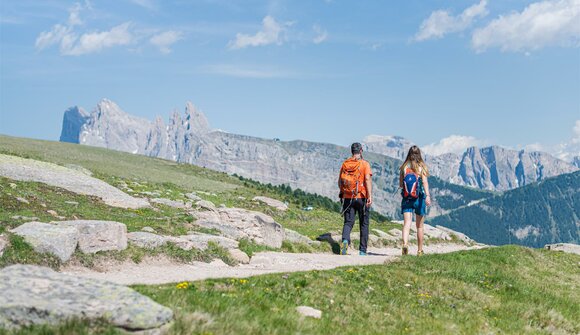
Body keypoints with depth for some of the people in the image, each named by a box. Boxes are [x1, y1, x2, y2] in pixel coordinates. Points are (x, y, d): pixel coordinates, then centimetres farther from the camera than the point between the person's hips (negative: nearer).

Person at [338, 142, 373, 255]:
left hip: (347, 198, 2)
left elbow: (340, 181, 10)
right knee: (364, 224, 9)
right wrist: (370, 196, -20)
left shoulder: (345, 164, 6)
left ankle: (345, 240, -26)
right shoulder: (364, 164, -5)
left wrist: (343, 193, 26)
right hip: (361, 198, -2)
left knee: (348, 222, 3)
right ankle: (363, 250, 12)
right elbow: (368, 180, -16)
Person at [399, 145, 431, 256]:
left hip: (406, 198, 0)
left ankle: (405, 244, -32)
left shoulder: (404, 167, 2)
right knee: (419, 226, 13)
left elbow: (400, 184, 6)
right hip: (419, 198, 0)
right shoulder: (421, 167, -3)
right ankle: (420, 251, 22)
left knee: (406, 224, -7)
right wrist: (427, 195, -25)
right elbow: (425, 182, -17)